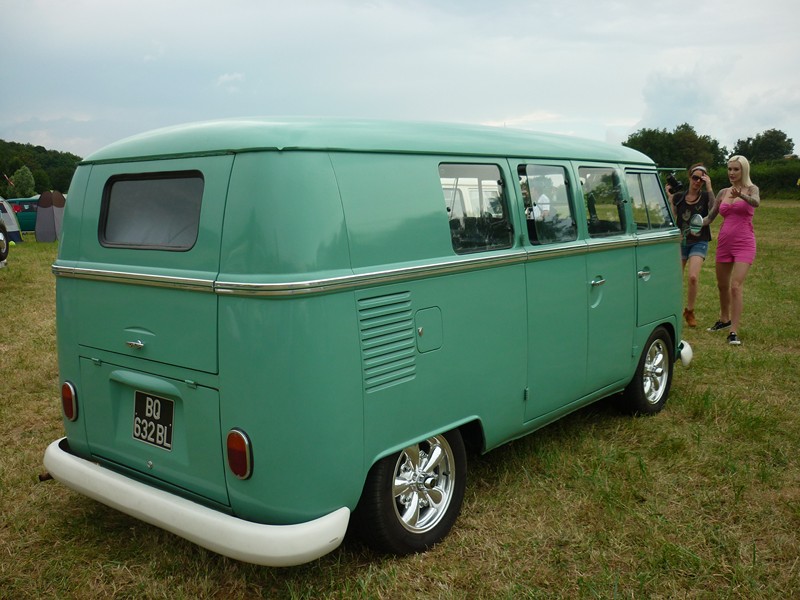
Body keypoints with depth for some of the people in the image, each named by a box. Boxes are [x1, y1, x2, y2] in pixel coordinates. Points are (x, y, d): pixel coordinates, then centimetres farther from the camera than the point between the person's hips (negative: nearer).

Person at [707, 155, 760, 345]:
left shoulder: (751, 189, -3)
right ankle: (724, 319, 38)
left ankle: (734, 332, -15)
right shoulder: (723, 192, 10)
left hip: (744, 244, -5)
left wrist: (741, 195, -46)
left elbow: (756, 202, -26)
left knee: (736, 286, -15)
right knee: (722, 285, 16)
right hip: (724, 242, 5)